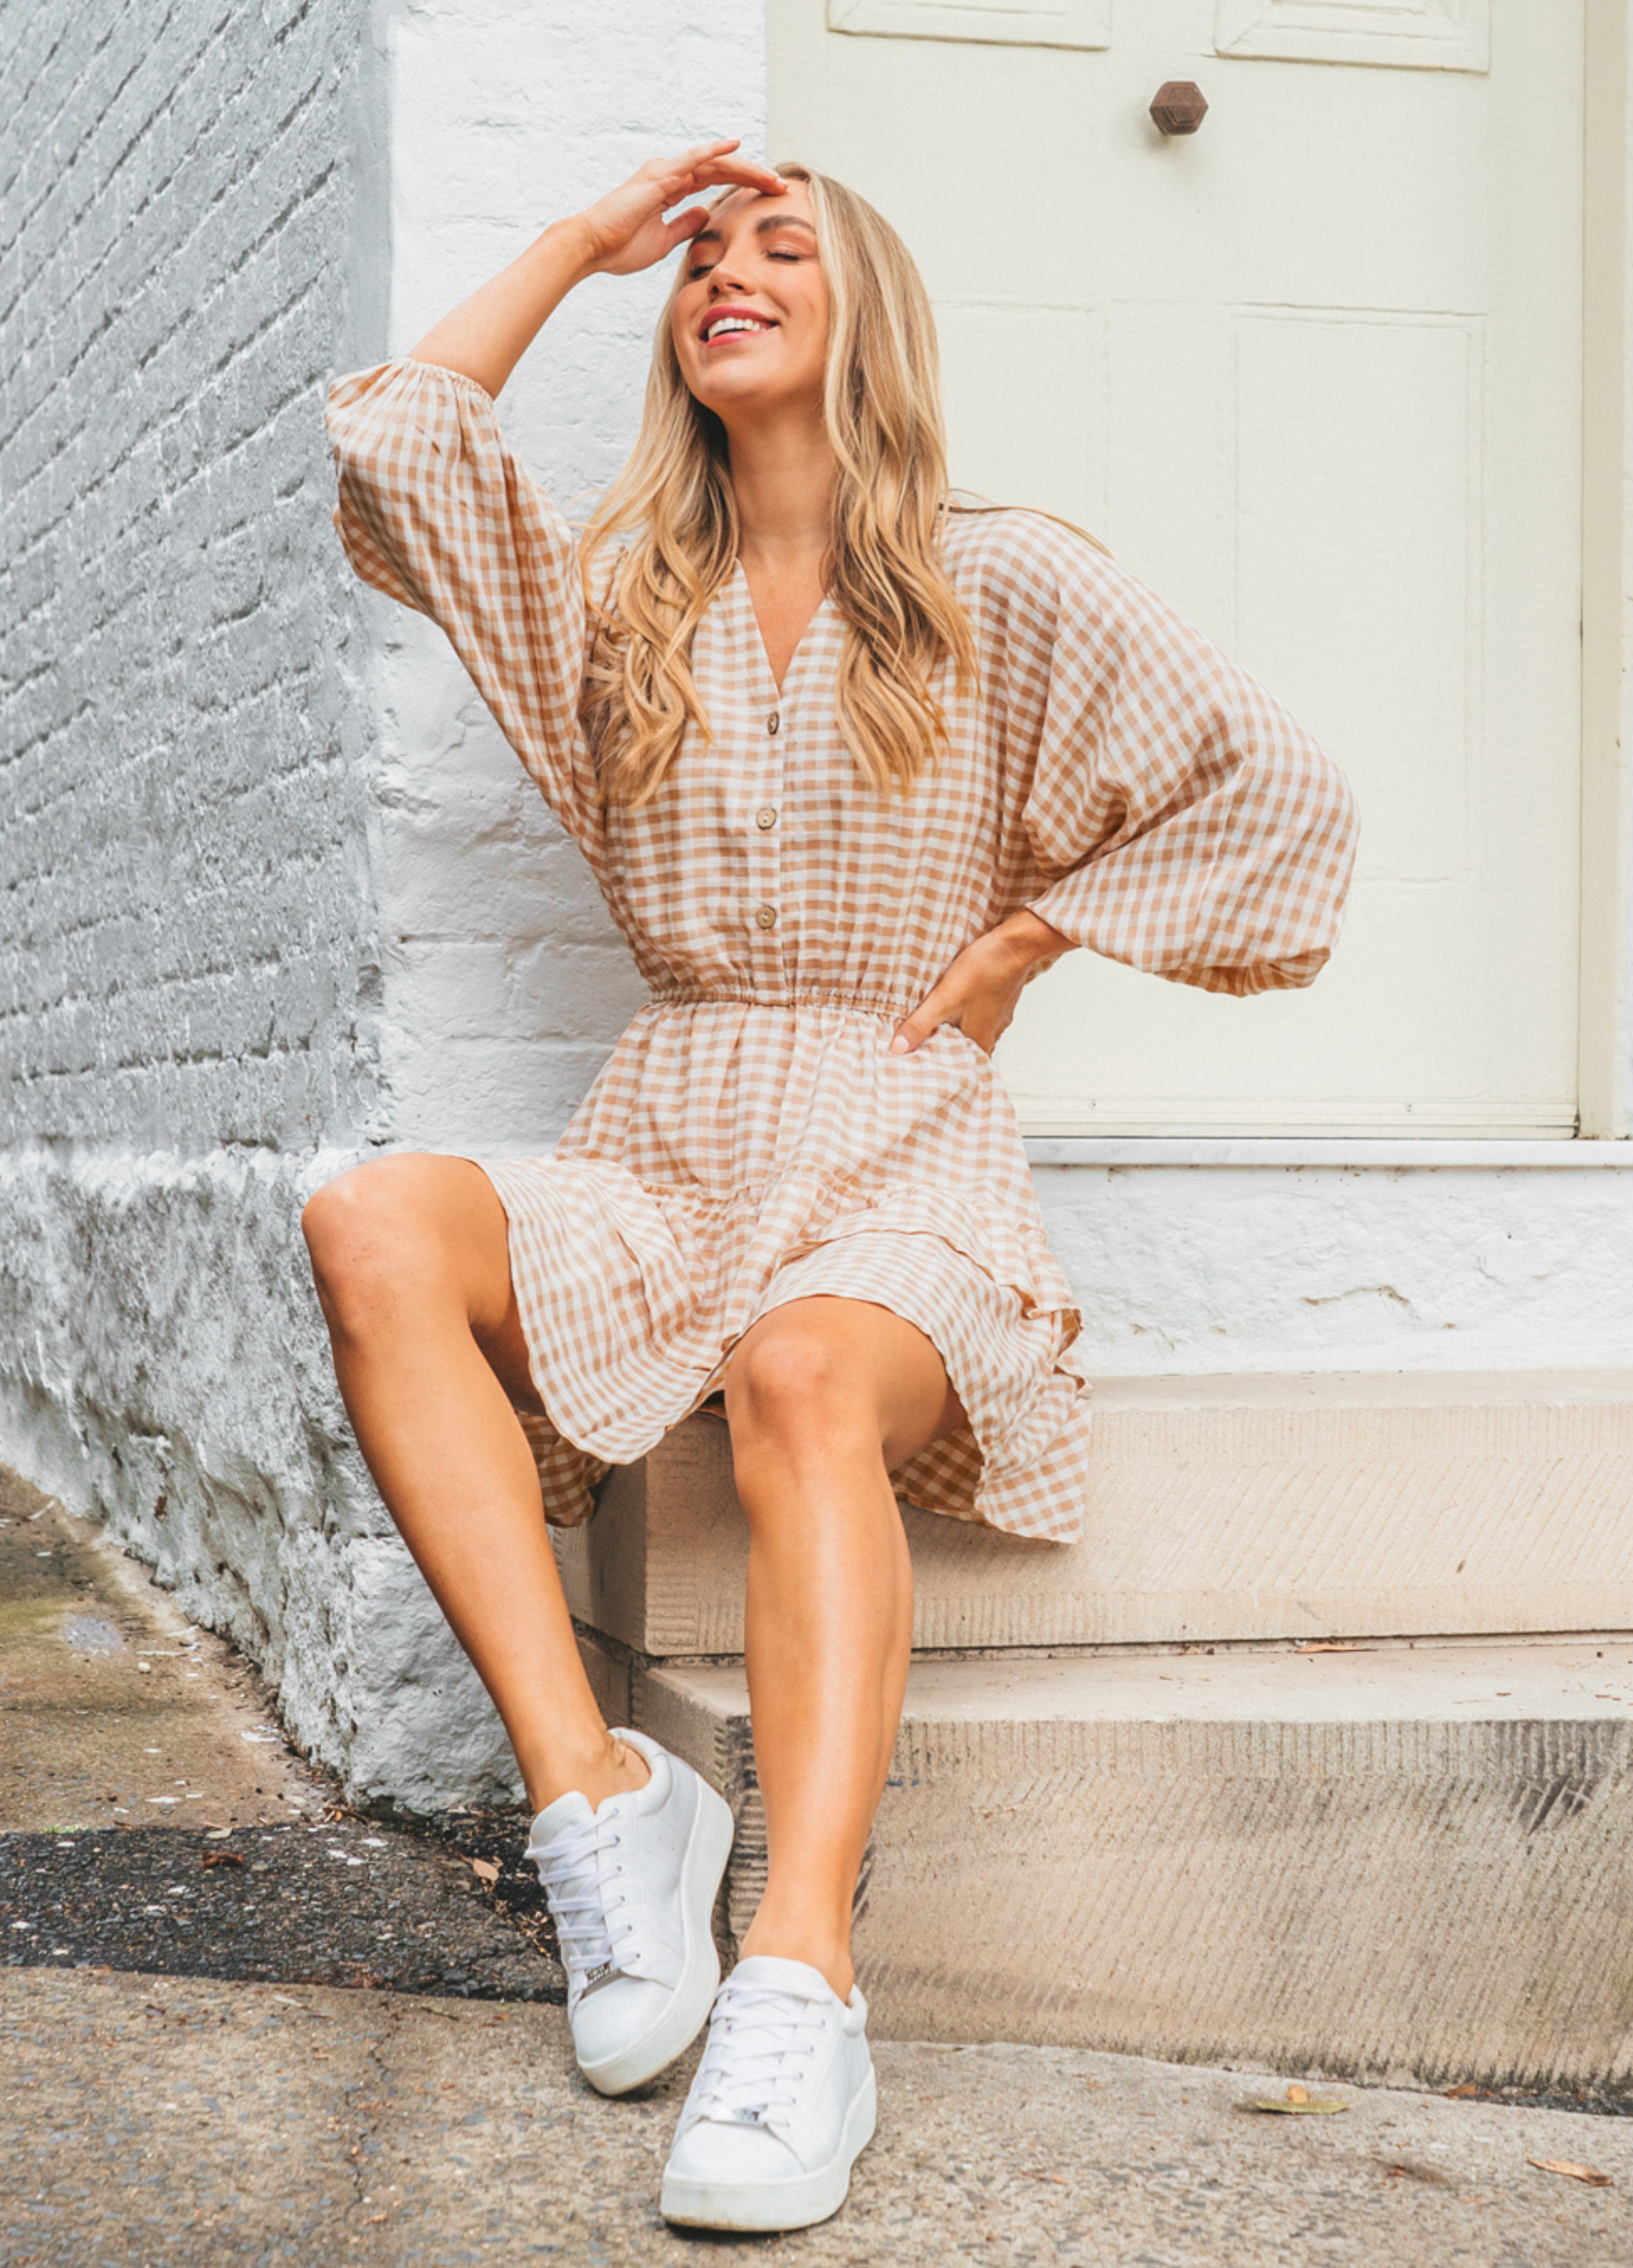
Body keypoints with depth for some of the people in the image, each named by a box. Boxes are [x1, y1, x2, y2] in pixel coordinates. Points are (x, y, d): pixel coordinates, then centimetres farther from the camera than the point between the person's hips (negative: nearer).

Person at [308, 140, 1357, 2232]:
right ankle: (593, 1793, -30)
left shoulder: (1002, 591, 7)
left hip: (899, 1157, -3)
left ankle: (803, 1980, -47)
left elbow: (1276, 793, 5)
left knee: (805, 1374, -38)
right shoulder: (619, 603, 18)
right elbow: (382, 450, 8)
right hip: (663, 1154, 4)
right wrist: (579, 244, 17)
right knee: (374, 1225, -28)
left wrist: (1002, 962, 1)